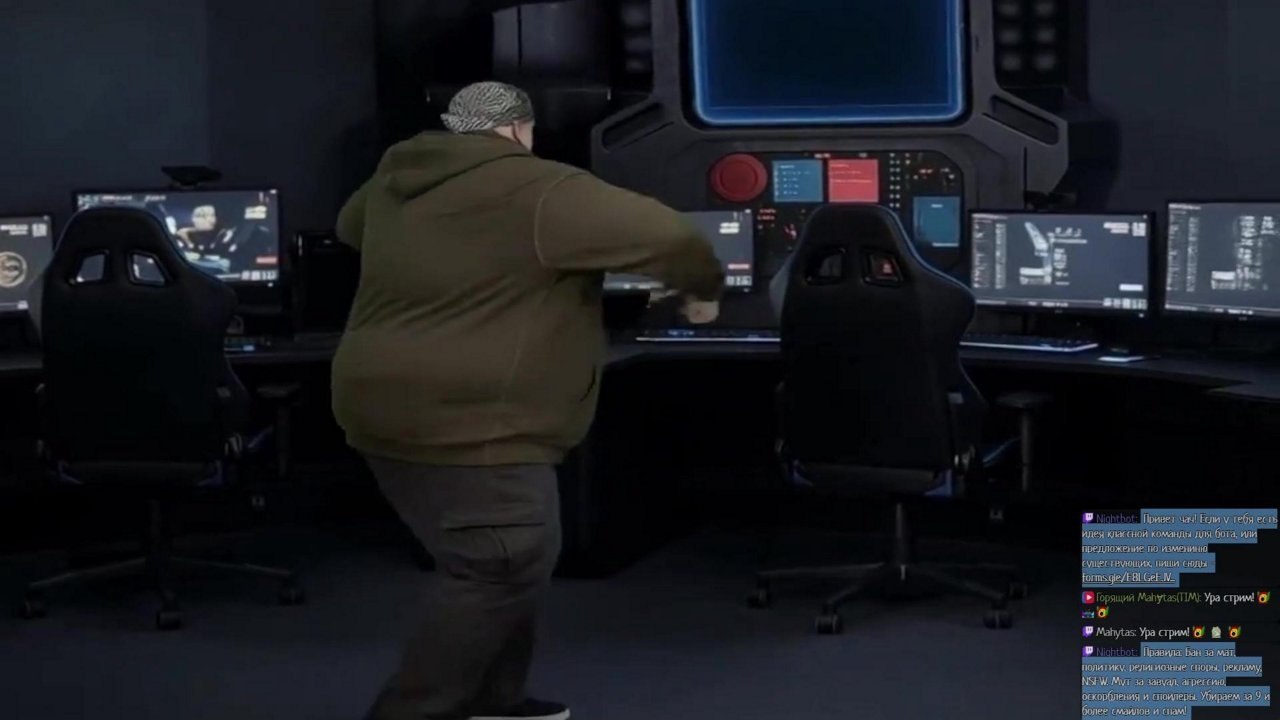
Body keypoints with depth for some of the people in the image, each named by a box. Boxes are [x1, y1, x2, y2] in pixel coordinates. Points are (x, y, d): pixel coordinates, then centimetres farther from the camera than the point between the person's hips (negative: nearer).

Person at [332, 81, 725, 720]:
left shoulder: (396, 182, 13)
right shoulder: (536, 190, -12)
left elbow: (352, 228, 36)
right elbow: (666, 235, -15)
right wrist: (704, 288, 4)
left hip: (390, 408, 9)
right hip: (467, 423, -9)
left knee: (497, 565, 20)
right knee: (502, 573, -4)